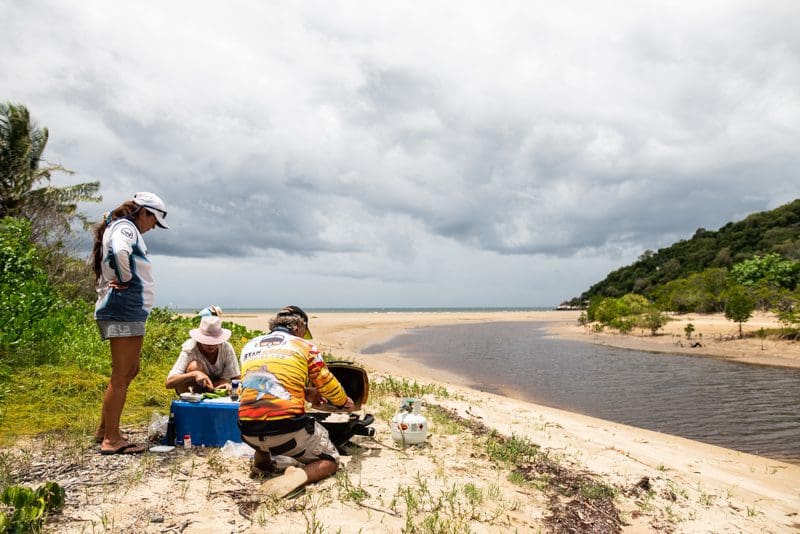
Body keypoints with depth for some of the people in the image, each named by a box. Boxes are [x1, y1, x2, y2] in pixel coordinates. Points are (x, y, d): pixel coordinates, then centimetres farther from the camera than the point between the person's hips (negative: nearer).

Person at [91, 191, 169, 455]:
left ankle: (104, 430, 26)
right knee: (121, 376, -5)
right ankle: (111, 440, 3)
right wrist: (125, 280, -17)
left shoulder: (117, 227, 22)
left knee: (130, 371, 17)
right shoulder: (126, 227, -10)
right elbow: (120, 252, -31)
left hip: (128, 311, 11)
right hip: (124, 309, -11)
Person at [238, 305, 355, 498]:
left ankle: (261, 461, 20)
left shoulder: (249, 346, 17)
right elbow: (329, 386, 11)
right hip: (288, 431, -5)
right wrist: (346, 403, 35)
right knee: (330, 460, 17)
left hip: (249, 434, 5)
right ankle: (299, 475, -13)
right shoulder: (305, 346, 6)